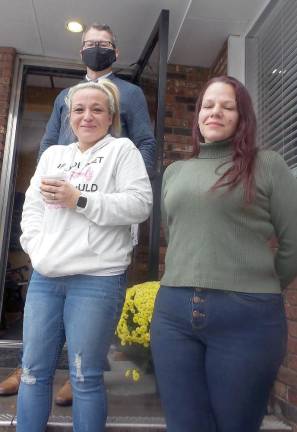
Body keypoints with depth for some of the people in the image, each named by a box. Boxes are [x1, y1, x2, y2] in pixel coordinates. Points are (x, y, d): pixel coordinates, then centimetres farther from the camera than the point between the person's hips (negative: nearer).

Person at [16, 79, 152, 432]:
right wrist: (36, 245, -2)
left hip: (97, 278, -5)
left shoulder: (122, 149, 5)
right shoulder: (53, 154, 20)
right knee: (33, 371, 11)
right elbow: (32, 207, 15)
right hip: (45, 276, 5)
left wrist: (79, 199, -11)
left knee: (85, 377, 3)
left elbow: (140, 204, -9)